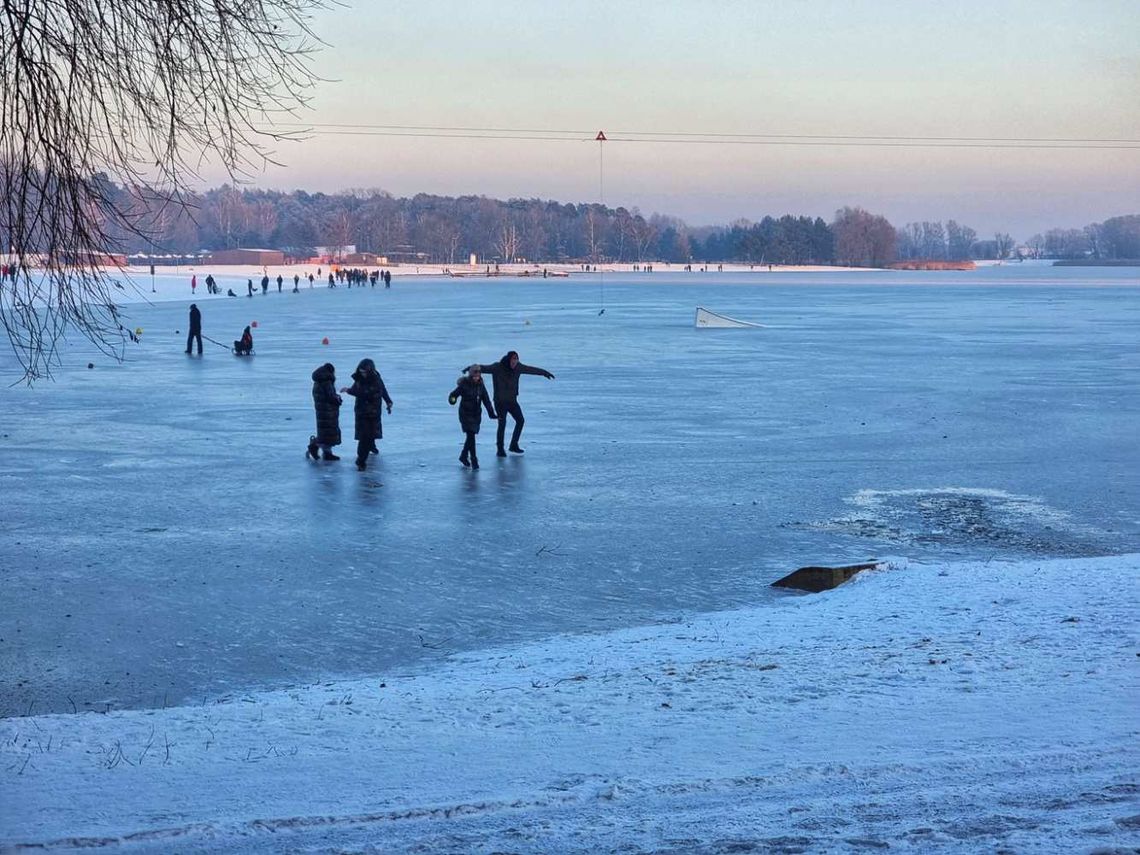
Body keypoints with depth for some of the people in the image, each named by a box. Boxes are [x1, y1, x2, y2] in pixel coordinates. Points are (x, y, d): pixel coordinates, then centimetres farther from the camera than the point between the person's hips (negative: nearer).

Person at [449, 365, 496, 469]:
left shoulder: (480, 385, 1)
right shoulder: (464, 385, -13)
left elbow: (486, 399, 3)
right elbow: (453, 394, -13)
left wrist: (491, 412, -3)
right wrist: (452, 399, -37)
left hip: (476, 414, 5)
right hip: (466, 414, -5)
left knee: (471, 436, 14)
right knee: (471, 435, -12)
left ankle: (463, 456, 34)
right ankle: (474, 460, -9)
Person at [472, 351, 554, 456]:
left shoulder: (517, 367, -1)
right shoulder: (497, 367, -17)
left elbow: (531, 369, 14)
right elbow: (485, 368, -32)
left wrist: (544, 372, 27)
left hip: (512, 400, 6)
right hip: (500, 400, -6)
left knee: (520, 421, 6)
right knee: (502, 423, -13)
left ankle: (514, 445, 20)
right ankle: (500, 449, -3)